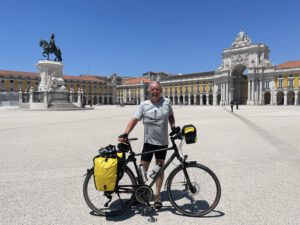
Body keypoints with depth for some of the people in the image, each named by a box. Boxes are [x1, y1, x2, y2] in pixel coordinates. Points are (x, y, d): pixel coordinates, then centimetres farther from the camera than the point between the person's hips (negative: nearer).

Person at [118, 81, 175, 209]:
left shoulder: (166, 102, 1)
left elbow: (171, 116, 17)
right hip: (148, 141, -1)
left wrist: (174, 128, 4)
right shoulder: (144, 105, -3)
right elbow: (134, 119, -10)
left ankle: (157, 195, 27)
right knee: (142, 169, 4)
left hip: (163, 142, 1)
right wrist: (125, 134, -20)